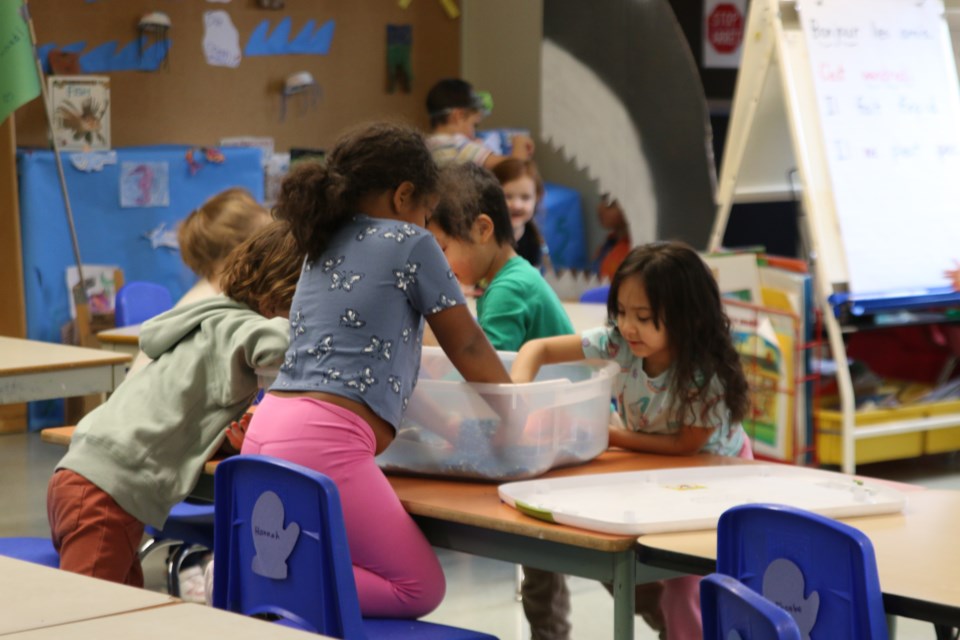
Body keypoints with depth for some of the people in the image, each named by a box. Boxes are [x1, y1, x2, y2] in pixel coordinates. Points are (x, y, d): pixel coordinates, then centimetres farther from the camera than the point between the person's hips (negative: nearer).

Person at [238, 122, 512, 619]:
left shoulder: (323, 246, 23)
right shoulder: (409, 243, 2)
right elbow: (467, 348, 11)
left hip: (265, 430, 8)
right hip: (322, 442, -8)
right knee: (421, 589, 0)